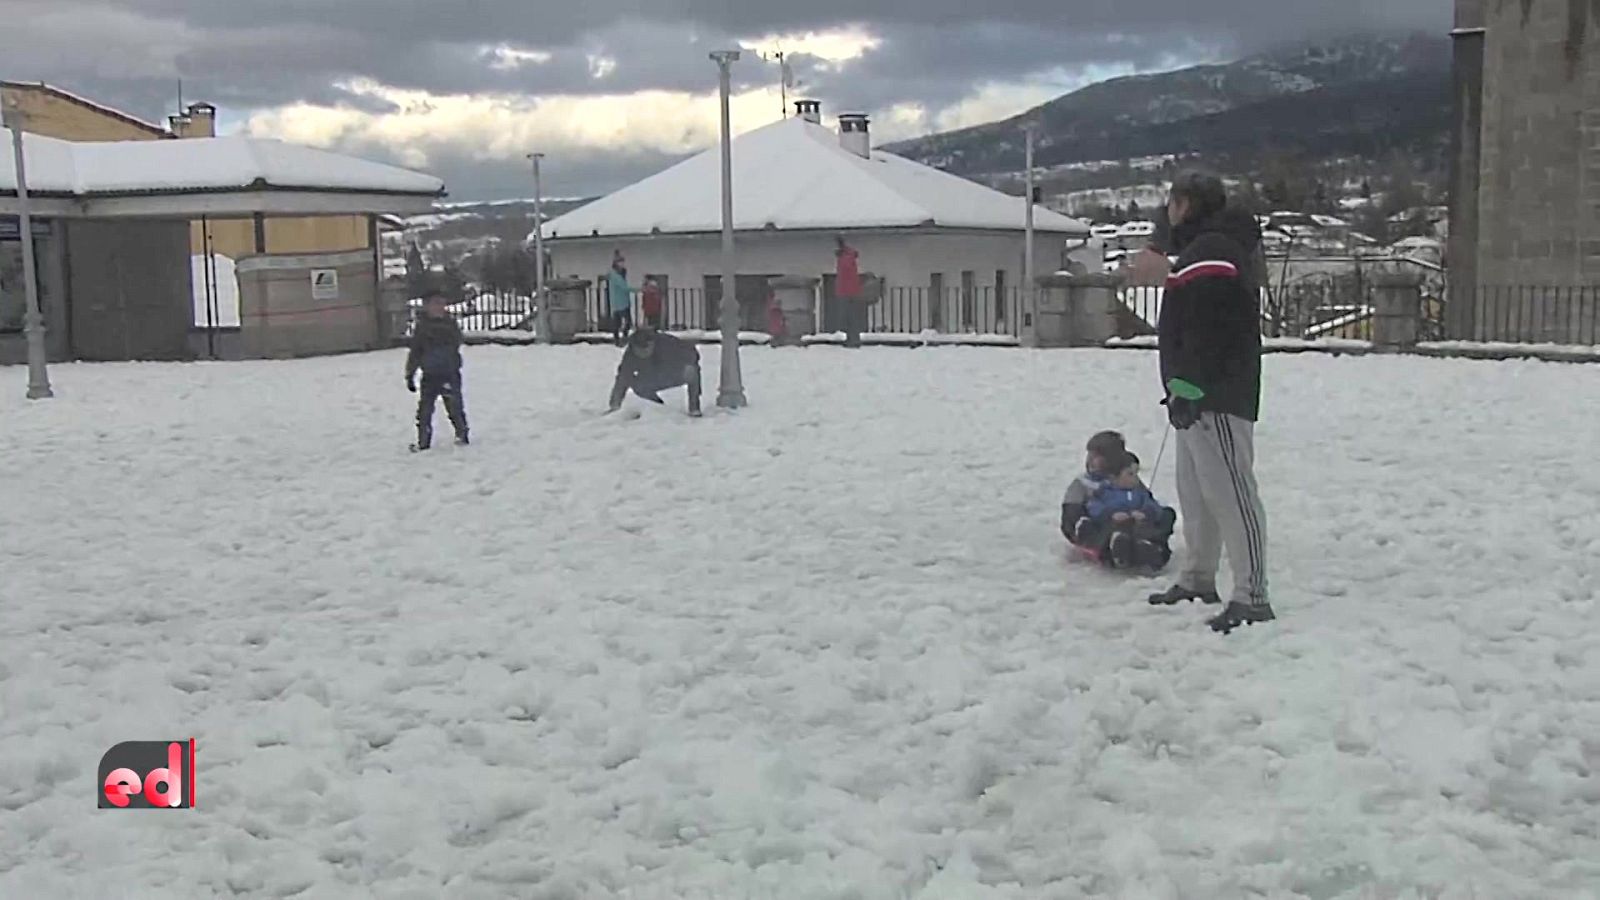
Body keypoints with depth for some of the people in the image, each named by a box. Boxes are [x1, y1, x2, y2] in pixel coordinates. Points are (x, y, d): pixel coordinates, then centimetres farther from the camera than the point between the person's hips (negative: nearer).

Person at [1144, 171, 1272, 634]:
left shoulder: (1209, 252, -15)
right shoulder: (1205, 247, 21)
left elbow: (1206, 331, -25)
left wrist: (1188, 387, -25)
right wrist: (1183, 388, 24)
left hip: (1215, 398, -12)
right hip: (1202, 397, 12)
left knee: (1229, 490, -13)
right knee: (1196, 490, 18)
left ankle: (1252, 596, -13)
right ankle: (1198, 579, 28)